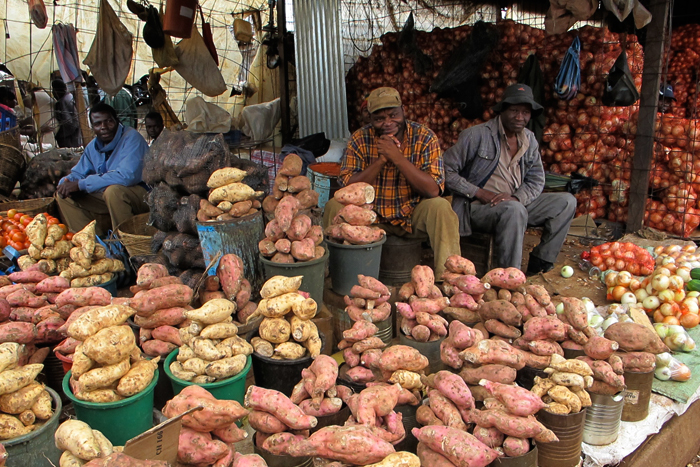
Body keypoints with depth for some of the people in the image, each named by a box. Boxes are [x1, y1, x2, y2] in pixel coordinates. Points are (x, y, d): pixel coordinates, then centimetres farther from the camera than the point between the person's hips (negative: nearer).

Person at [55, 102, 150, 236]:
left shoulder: (131, 138, -17)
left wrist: (81, 184, -24)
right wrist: (66, 182, -10)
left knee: (113, 191, -38)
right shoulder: (93, 146, 9)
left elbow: (127, 176, -30)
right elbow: (78, 173, 18)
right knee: (63, 195, 1)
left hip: (141, 194, -8)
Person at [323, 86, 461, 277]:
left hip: (413, 214, -1)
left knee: (441, 207, -30)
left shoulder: (425, 138, -11)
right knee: (334, 206, -20)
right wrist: (380, 160, -24)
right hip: (371, 216, 2)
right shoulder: (360, 139, -6)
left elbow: (433, 190, -21)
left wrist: (398, 157, -28)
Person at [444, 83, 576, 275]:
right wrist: (479, 193, -19)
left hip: (516, 203, 7)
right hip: (478, 208, -7)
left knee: (567, 202, -3)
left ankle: (539, 263, -3)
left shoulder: (529, 140, 9)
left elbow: (537, 180, 7)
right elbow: (446, 170, -13)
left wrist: (516, 197, -15)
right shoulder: (477, 135, -11)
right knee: (514, 210, -37)